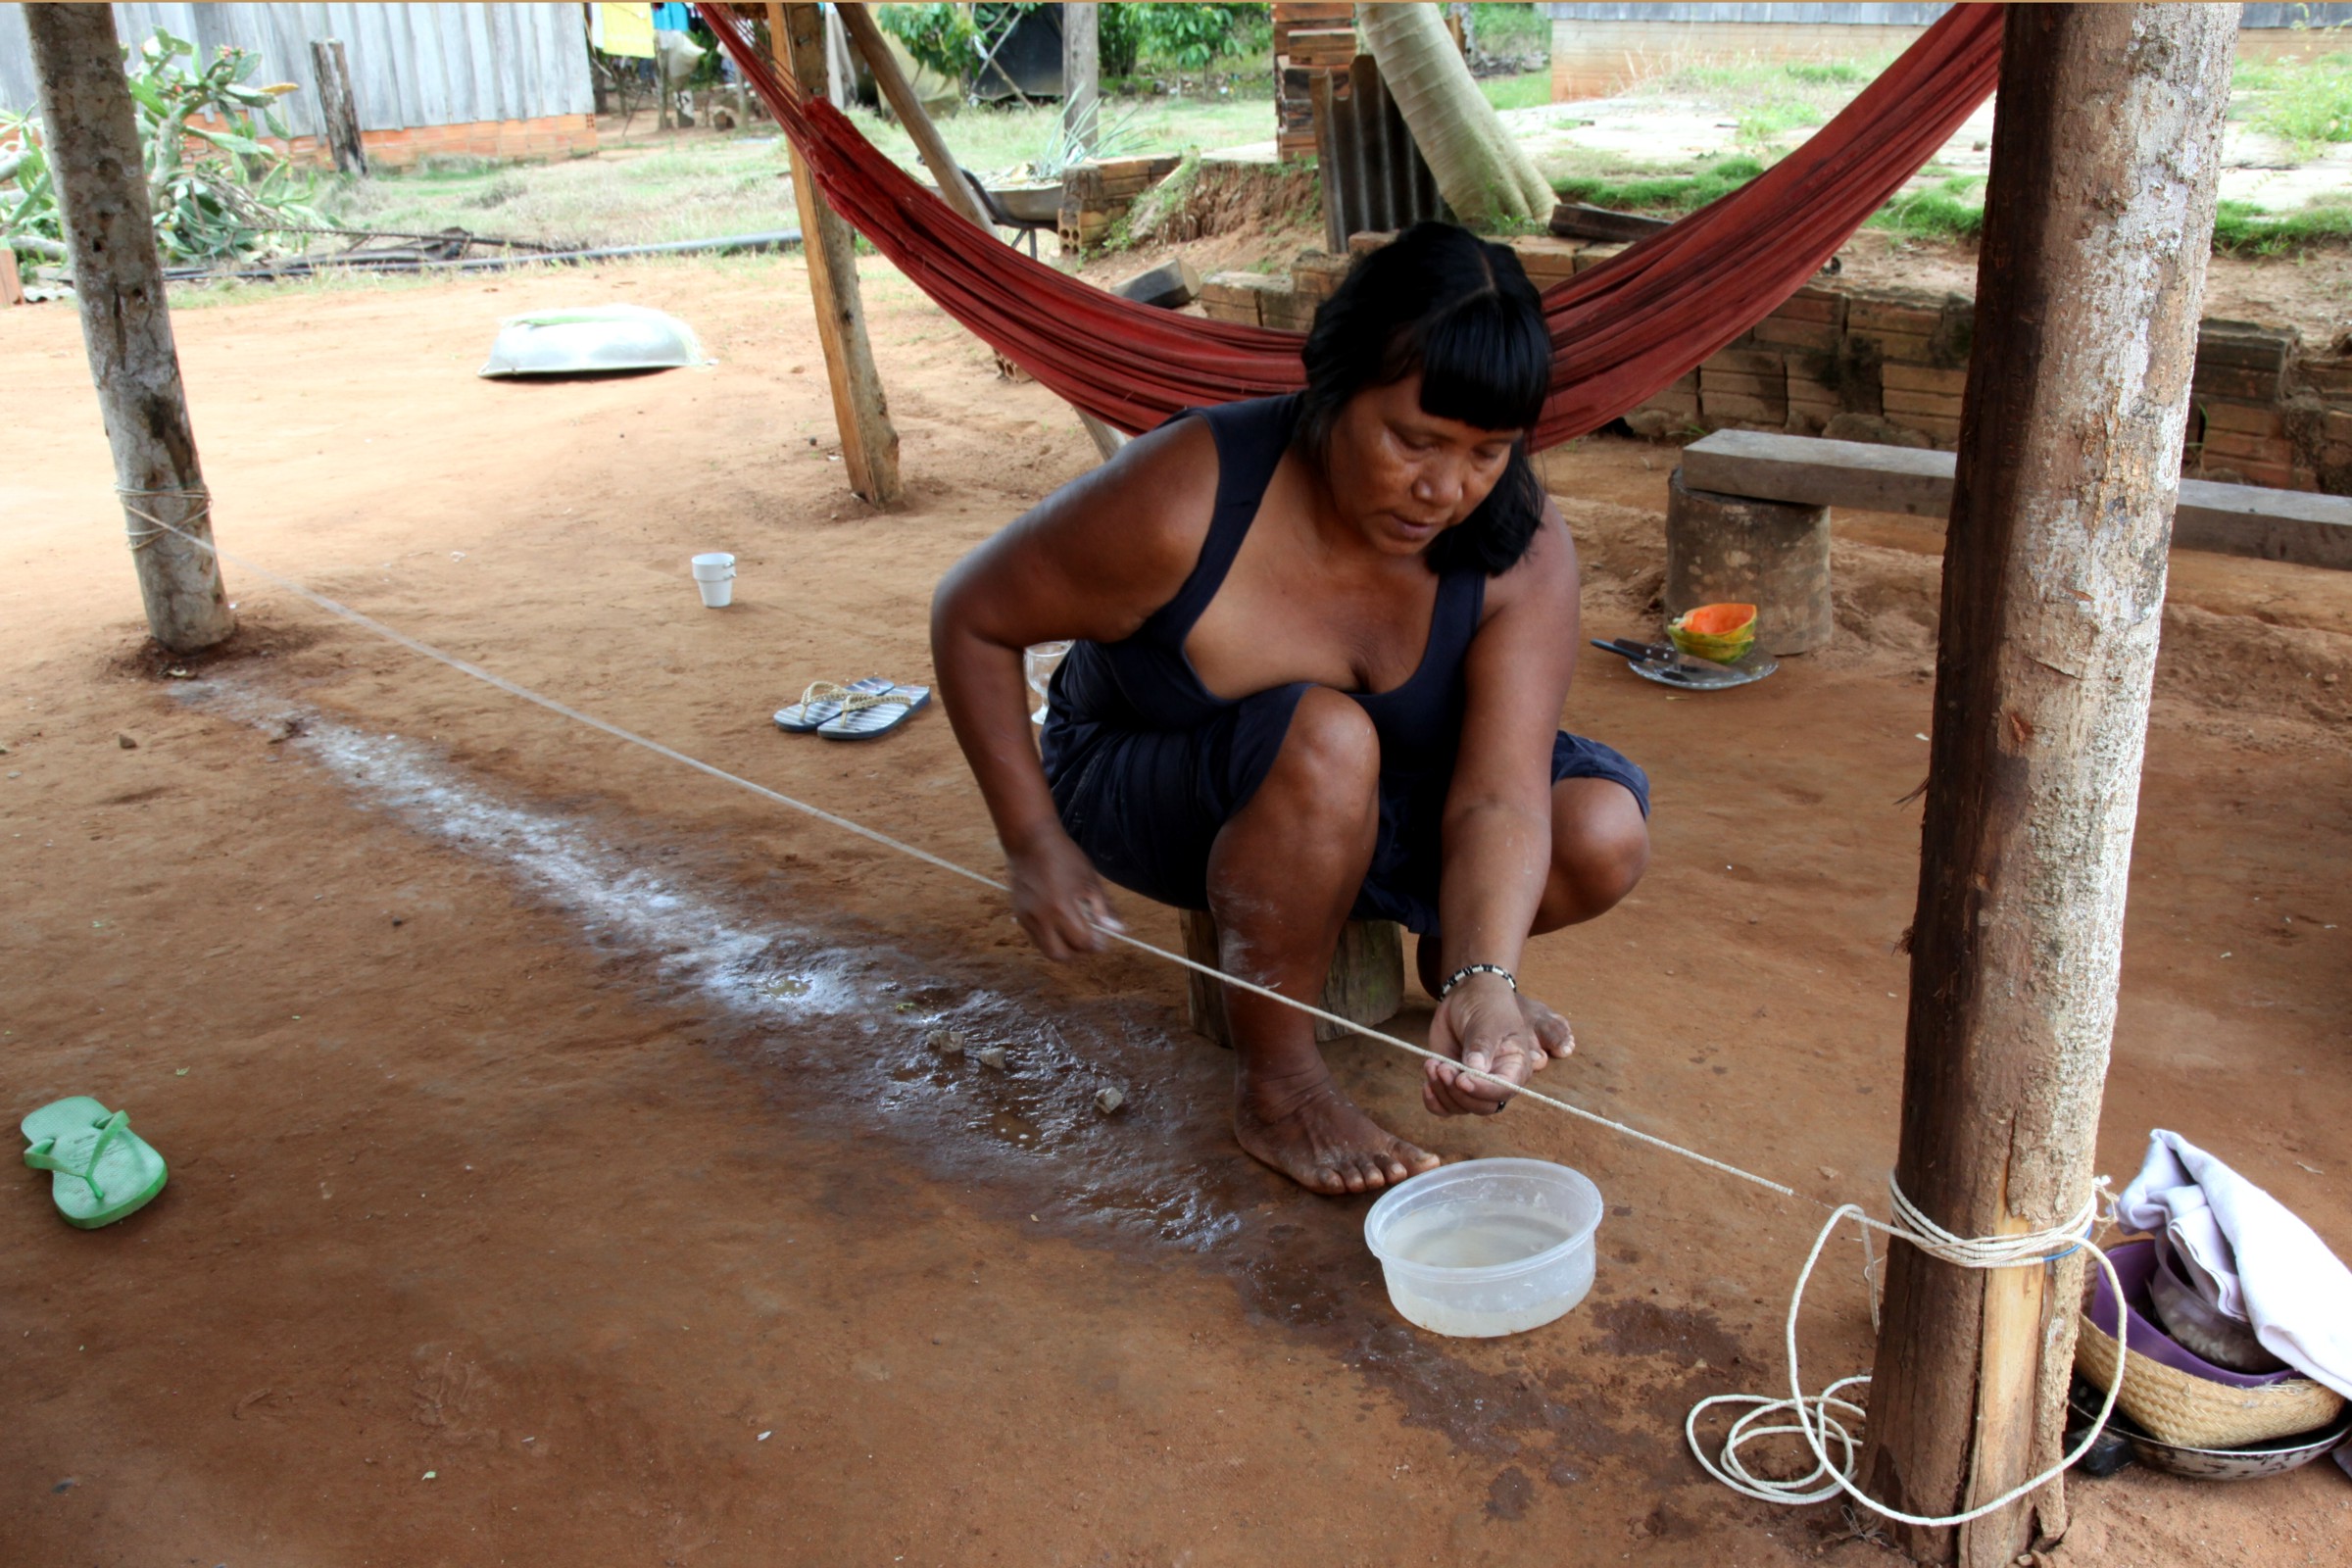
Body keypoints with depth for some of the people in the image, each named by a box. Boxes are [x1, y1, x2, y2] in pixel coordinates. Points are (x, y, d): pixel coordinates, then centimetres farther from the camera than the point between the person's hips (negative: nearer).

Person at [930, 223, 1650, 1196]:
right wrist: (1035, 843, -22)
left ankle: (1448, 954, 11)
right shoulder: (1186, 501, -30)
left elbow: (1499, 797, -30)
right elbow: (971, 618, -18)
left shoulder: (1523, 551, -21)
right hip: (1150, 796, -3)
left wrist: (1484, 983, -47)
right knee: (1323, 741, -37)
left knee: (1604, 833, -22)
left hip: (1374, 804, 3)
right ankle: (1274, 1079, -18)